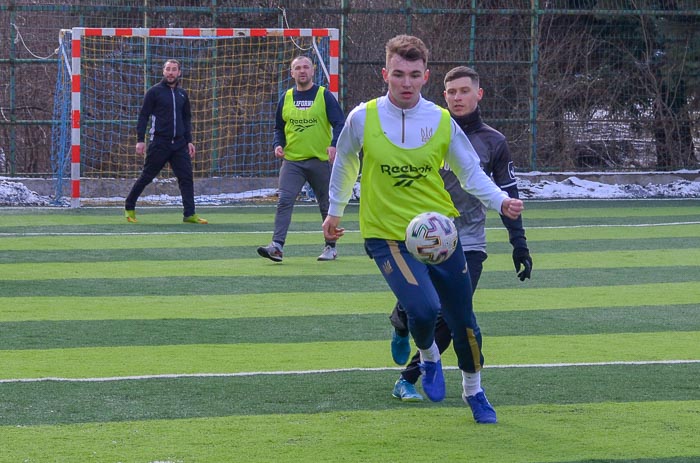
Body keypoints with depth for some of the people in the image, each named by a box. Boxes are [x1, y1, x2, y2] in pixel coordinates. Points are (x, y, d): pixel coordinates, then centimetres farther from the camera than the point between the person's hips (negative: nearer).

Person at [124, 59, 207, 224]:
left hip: (179, 144, 4)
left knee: (186, 177, -5)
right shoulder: (154, 91, -2)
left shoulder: (182, 94, 13)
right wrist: (140, 140, -9)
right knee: (146, 177, 1)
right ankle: (129, 207, 15)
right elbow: (143, 116, -2)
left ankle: (189, 214, -4)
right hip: (159, 142, -4)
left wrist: (189, 141, 14)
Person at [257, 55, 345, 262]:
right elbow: (279, 128, 18)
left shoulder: (325, 96, -1)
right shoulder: (285, 98, 8)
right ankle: (277, 246, -20)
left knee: (327, 205, 9)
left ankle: (331, 247, 22)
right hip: (292, 160, 2)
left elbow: (339, 124, -6)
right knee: (284, 201, -14)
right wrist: (278, 145, -1)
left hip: (320, 160, -2)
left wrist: (334, 145, -23)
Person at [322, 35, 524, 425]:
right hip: (388, 236, -2)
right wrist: (335, 211, 19)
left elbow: (471, 172, 5)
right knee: (424, 308, -24)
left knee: (463, 320, 8)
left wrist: (501, 201, -13)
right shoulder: (363, 118, -9)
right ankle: (429, 356, 12)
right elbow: (345, 162, 10)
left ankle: (474, 391, 34)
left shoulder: (442, 122, -6)